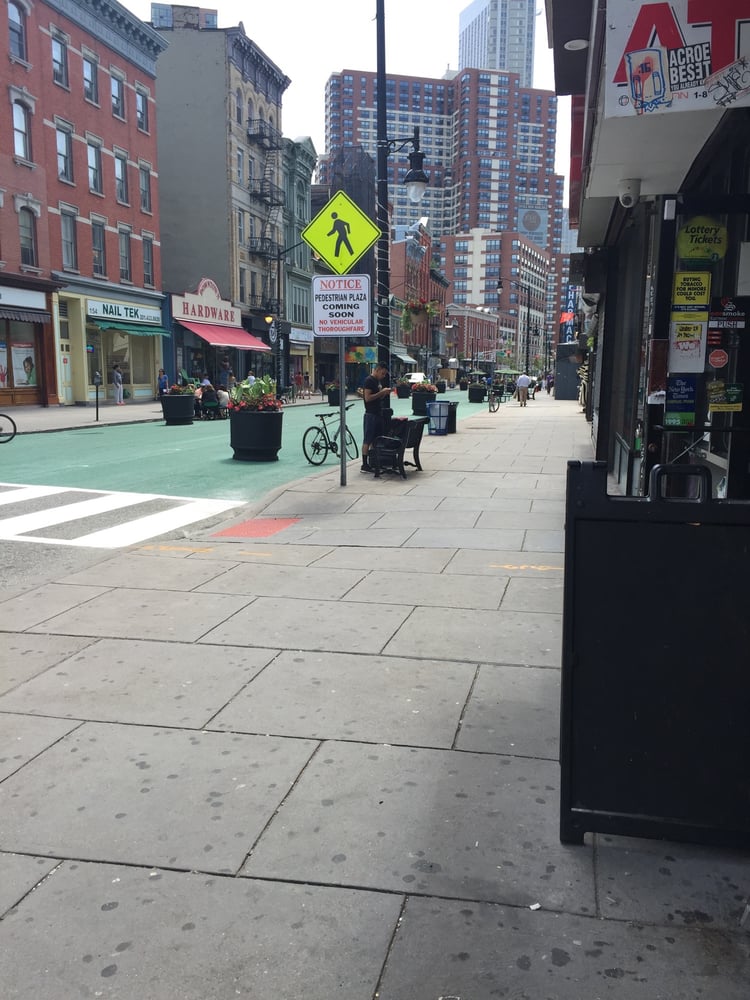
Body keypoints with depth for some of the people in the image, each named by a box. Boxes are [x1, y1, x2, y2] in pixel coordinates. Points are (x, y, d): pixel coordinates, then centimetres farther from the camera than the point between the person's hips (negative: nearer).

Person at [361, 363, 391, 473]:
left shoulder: (379, 381, 16)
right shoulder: (369, 380, -13)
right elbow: (367, 398, -20)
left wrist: (385, 393, 3)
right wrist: (381, 392, -18)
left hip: (378, 413, 10)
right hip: (370, 414, -10)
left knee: (376, 440, 12)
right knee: (367, 441, -6)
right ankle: (365, 465, -4)